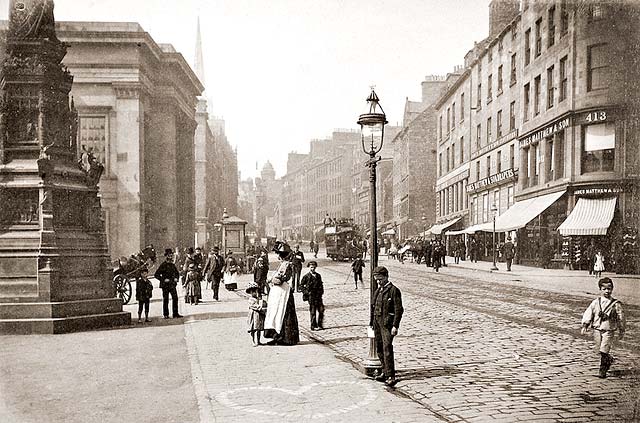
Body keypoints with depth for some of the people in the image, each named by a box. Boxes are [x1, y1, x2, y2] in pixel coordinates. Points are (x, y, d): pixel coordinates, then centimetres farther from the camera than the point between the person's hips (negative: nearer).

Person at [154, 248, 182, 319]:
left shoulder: (173, 265, 11)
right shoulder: (163, 265, -7)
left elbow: (177, 273, 25)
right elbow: (156, 274, -9)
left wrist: (176, 278, 6)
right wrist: (163, 280, -14)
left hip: (173, 285, 5)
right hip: (165, 285, -5)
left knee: (175, 298, 0)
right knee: (165, 300, 2)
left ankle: (175, 314, 6)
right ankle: (165, 314, 10)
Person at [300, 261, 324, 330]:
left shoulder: (318, 276, 12)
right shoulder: (306, 276, -2)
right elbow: (301, 285, 1)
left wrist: (321, 291, 8)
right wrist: (306, 292, -6)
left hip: (318, 295, 4)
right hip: (311, 295, -4)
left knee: (321, 310, -1)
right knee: (313, 311, 0)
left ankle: (319, 325, 10)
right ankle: (313, 326, 7)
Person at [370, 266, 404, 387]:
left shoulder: (393, 290, -8)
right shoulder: (378, 290, 15)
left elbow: (398, 309, -11)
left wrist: (395, 326, -16)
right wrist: (372, 322, 17)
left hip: (387, 323, -8)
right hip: (377, 322, 8)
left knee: (387, 348, -13)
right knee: (379, 348, 11)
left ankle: (390, 376, -12)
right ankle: (385, 371, 24)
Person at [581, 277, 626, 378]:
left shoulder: (616, 304, -5)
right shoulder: (595, 302, 0)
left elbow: (621, 318, 2)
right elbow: (588, 314, 3)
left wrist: (621, 331, 6)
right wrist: (585, 326, -3)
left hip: (609, 331, -3)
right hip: (597, 330, 3)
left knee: (604, 351, -10)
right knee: (600, 350, 11)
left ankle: (603, 369, 3)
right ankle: (609, 359, 40)